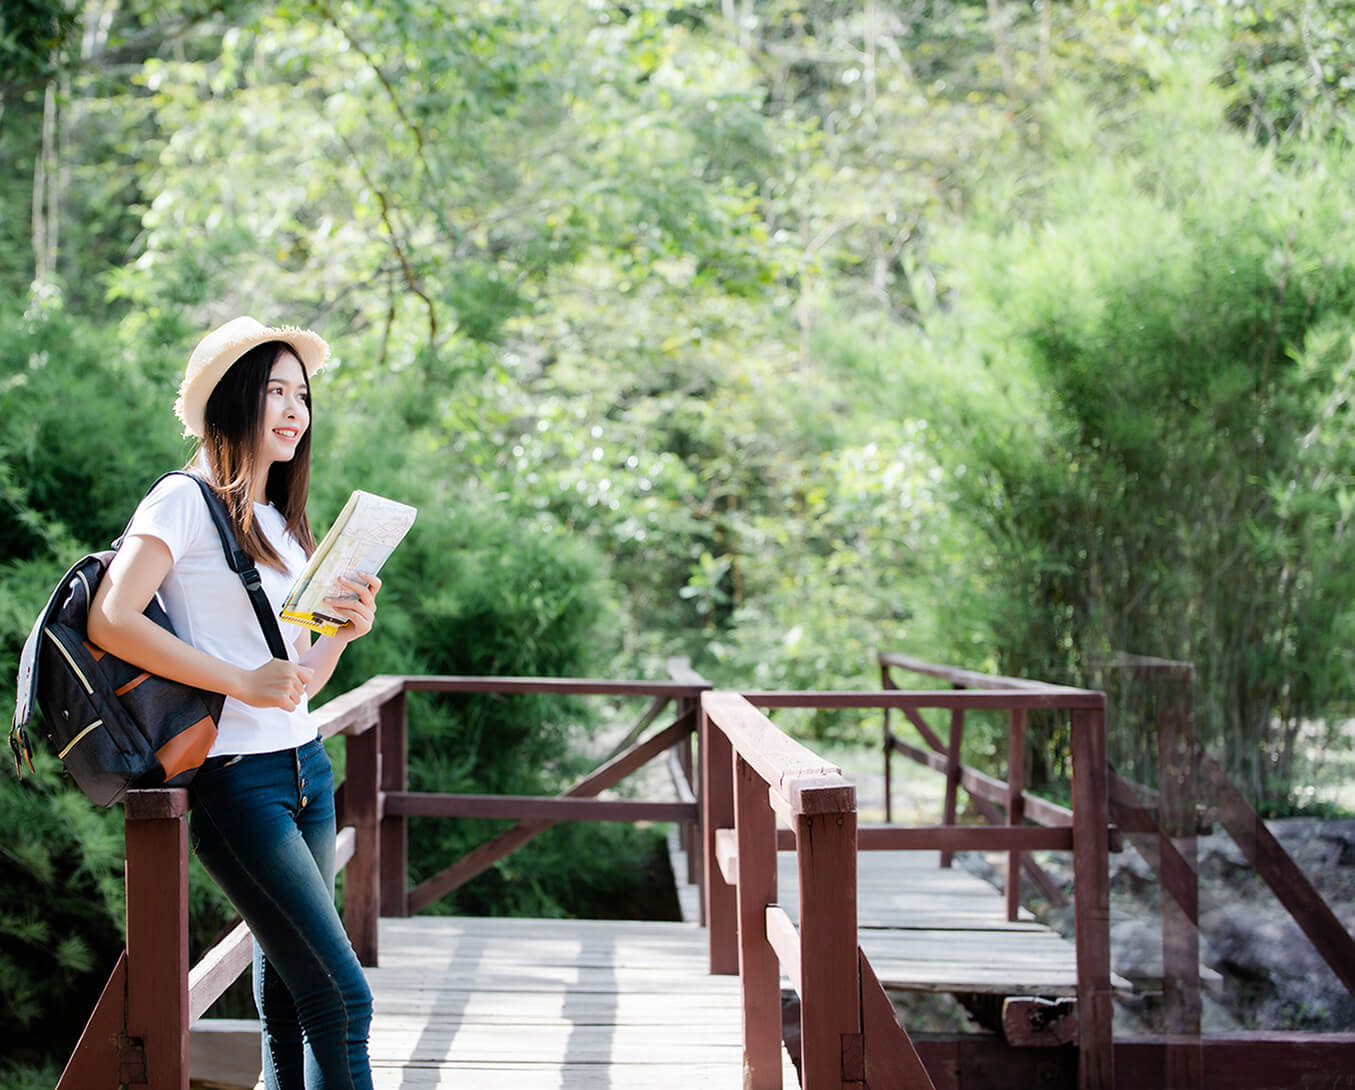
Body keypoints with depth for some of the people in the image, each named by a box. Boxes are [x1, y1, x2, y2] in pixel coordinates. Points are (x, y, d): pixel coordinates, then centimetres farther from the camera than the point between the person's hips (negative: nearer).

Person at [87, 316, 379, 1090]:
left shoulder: (283, 524, 19)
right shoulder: (186, 502, -4)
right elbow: (110, 621, -17)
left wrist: (344, 631, 0)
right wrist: (243, 681, -18)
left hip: (307, 766, 8)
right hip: (234, 778, -8)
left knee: (290, 998, 7)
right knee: (342, 998, -12)